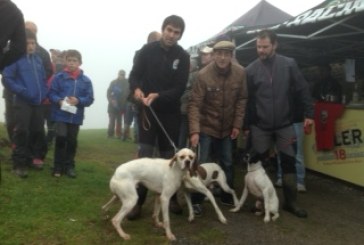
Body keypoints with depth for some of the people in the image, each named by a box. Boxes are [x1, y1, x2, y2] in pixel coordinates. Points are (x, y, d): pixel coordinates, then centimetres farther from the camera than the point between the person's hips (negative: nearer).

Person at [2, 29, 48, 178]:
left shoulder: (38, 59, 13)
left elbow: (43, 79, 20)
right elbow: (7, 79, -10)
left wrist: (44, 93, 6)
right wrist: (22, 91, -16)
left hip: (38, 102, 6)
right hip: (22, 102, -6)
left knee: (37, 131, 9)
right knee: (21, 132, -8)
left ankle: (31, 158, 24)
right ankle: (19, 164, 0)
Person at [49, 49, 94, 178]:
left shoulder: (86, 80, 0)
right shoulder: (59, 77, -4)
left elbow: (90, 99, -1)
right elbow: (52, 93, -2)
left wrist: (78, 101, -17)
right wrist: (59, 101, -20)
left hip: (76, 116, 2)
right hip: (61, 114, -2)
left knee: (72, 141, 12)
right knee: (61, 138, -5)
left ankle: (69, 166, 24)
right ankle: (58, 166, 9)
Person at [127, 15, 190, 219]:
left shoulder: (183, 57, -1)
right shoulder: (148, 49, -1)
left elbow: (180, 88, -9)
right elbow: (134, 75, -1)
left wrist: (158, 96, -25)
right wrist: (136, 89, -24)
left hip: (170, 113, 1)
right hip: (147, 110, -1)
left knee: (169, 156, 10)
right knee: (145, 155, -3)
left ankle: (171, 197, 23)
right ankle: (138, 201, 3)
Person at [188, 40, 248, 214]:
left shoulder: (240, 73, -11)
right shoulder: (203, 75, -20)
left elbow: (241, 99, -1)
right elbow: (194, 104, -21)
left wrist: (237, 124, -4)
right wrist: (194, 131, -28)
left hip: (227, 127, 4)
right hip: (206, 126, -3)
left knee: (227, 163, 13)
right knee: (202, 163, -3)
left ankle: (227, 196, 30)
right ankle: (196, 200, 10)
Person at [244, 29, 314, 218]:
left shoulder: (289, 64, -5)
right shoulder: (251, 70, -4)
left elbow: (302, 90, -1)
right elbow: (247, 100, 0)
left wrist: (308, 113, -6)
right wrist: (246, 125, 2)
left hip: (285, 125, 0)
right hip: (260, 126, 0)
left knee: (288, 163, 6)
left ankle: (291, 202, 19)